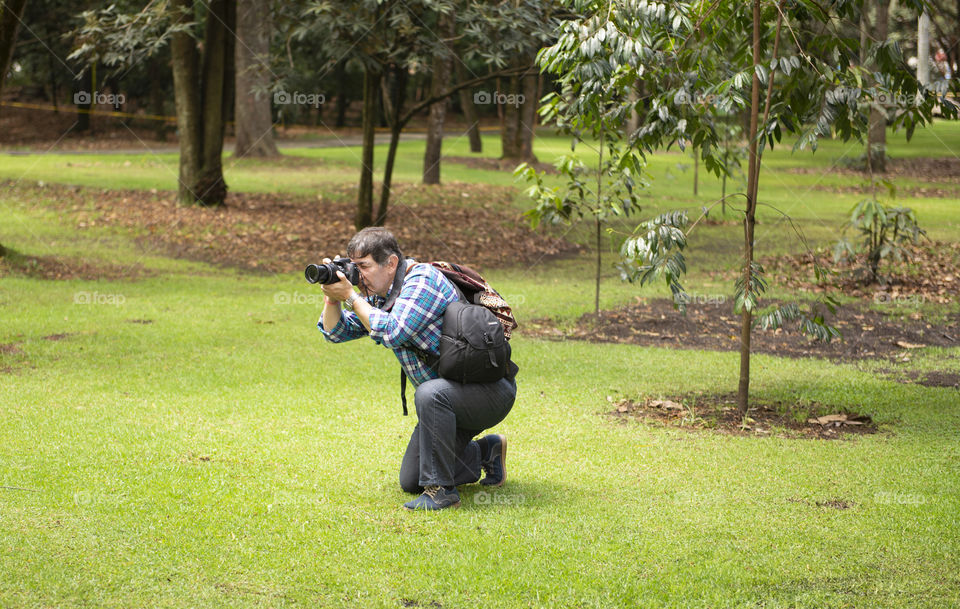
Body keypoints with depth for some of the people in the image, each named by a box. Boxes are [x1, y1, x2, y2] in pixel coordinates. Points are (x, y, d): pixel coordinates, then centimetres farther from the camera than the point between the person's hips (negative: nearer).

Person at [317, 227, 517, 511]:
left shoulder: (422, 279, -20)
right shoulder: (378, 295, 7)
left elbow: (392, 333, -32)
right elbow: (336, 332, 13)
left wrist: (350, 296, -24)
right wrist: (332, 297, -5)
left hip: (491, 390, -9)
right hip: (452, 399, 9)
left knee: (430, 393, -39)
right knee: (410, 482, 8)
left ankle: (441, 490, -26)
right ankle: (487, 451, 28)